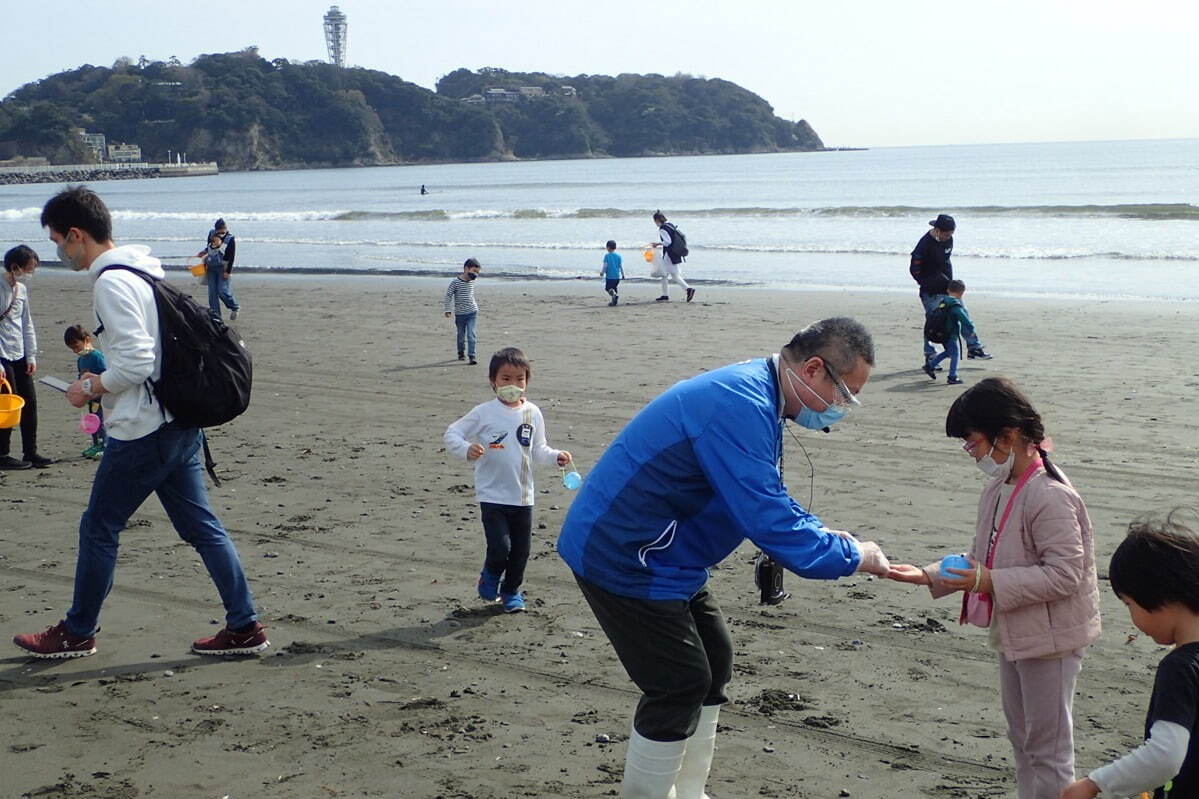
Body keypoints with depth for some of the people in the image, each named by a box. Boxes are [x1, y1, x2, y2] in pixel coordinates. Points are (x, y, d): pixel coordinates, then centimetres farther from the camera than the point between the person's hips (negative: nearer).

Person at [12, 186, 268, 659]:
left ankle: (77, 633, 19)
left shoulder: (111, 283, -15)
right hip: (178, 423, 9)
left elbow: (136, 361, -22)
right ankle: (245, 627, 10)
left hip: (141, 431, -9)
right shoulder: (142, 272, 15)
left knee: (98, 528, 5)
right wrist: (104, 382, 17)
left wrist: (93, 389, -7)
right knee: (200, 526, 10)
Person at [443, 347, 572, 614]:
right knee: (500, 547, -12)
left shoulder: (532, 414, 3)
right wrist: (467, 449, -25)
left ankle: (511, 590, 35)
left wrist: (555, 456, -5)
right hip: (492, 495, -4)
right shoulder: (484, 413, -9)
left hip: (523, 496, 4)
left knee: (521, 549, 10)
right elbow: (451, 434, -6)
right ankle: (490, 575, 22)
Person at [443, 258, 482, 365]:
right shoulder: (455, 282, -14)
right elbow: (448, 295, -11)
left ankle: (472, 356, -12)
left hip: (472, 312, 2)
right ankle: (461, 352, 35)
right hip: (460, 314, -2)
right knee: (461, 335, 13)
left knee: (471, 334, -10)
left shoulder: (472, 281, 2)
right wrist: (448, 310, -13)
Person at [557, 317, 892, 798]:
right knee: (681, 684, -8)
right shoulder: (740, 407, -27)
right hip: (623, 556, -11)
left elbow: (767, 498, 21)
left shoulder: (756, 397, 7)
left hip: (657, 557, 11)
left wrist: (822, 534, 6)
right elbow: (767, 519, -29)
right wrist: (850, 557, -17)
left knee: (713, 665, 15)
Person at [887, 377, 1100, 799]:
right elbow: (984, 557, 14)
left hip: (1050, 638, -9)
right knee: (1021, 738, 21)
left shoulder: (1050, 496, -24)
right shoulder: (1000, 487, 5)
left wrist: (991, 583, -28)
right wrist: (928, 575, 2)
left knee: (1047, 747, 2)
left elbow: (1064, 574, -27)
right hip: (1014, 633, 10)